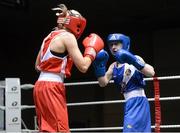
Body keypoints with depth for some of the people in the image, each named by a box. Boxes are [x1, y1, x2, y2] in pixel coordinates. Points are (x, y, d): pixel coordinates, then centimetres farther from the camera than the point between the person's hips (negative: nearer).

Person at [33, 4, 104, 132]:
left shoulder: (50, 36, 18)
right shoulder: (68, 36, -7)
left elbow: (38, 66, 26)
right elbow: (83, 66, -12)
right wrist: (92, 49, 4)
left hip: (41, 85, 9)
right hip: (52, 87, -9)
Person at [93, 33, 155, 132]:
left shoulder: (134, 59, -5)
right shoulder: (113, 67, 13)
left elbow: (151, 73, -19)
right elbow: (103, 83, 1)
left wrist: (133, 60, -29)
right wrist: (99, 65, -12)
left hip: (138, 102, -7)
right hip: (129, 104, 7)